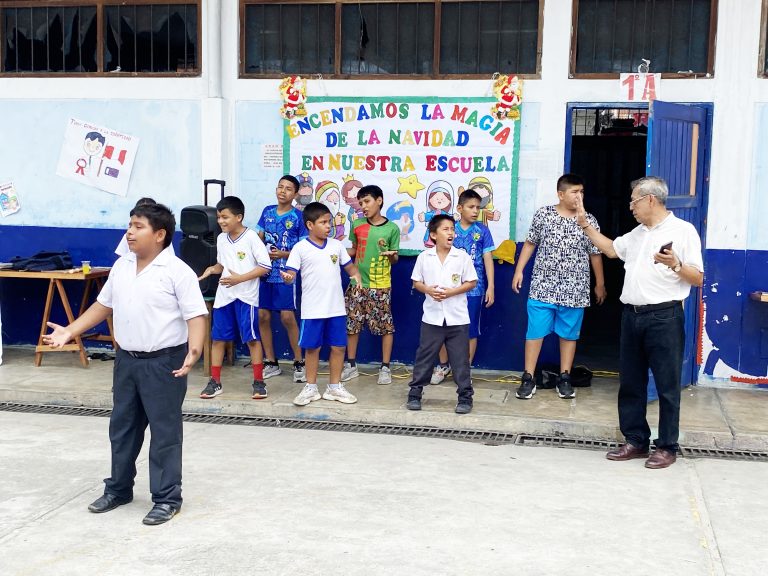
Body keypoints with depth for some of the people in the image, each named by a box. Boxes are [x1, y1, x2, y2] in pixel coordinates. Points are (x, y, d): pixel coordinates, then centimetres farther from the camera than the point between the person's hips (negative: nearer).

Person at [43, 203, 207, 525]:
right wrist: (70, 331, 11)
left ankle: (167, 498, 12)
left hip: (163, 362, -7)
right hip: (126, 360, 7)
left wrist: (194, 352, -33)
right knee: (122, 427, 17)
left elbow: (196, 316, -18)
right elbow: (103, 305, 17)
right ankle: (118, 489, 33)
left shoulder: (177, 271, -14)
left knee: (164, 431, 2)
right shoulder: (121, 266, 7)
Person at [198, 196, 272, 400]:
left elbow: (266, 267, -13)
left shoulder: (251, 237, -11)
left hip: (246, 296, -6)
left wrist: (240, 278, -18)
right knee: (218, 338, 7)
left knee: (252, 339, -2)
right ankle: (215, 382, 16)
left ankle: (259, 382, 8)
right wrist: (212, 269, -1)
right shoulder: (221, 239, 8)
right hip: (224, 295, 6)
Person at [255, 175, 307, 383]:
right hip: (265, 271, 5)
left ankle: (299, 362, 7)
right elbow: (258, 238, 14)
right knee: (263, 316, 5)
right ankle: (271, 363, 17)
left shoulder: (299, 217, -4)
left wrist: (283, 254, -16)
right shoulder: (267, 212, 9)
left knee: (287, 317, -8)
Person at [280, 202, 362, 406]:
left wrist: (356, 275, -10)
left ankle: (335, 387, 21)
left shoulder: (336, 245, 5)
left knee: (338, 346, 8)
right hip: (312, 309, -3)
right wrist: (287, 277, -33)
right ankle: (310, 388, 19)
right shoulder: (300, 248, -5)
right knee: (312, 348, 6)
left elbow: (349, 266, 12)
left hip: (336, 307, 3)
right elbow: (291, 273, -9)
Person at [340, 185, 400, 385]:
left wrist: (391, 255, -20)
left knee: (386, 326, 1)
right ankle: (351, 365, 20)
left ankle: (385, 368, 12)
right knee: (352, 324, 7)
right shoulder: (357, 225, 3)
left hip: (381, 286, -3)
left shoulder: (392, 228, -5)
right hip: (358, 283, 3)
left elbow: (394, 259, 2)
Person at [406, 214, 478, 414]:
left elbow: (471, 283, 0)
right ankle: (415, 393, 18)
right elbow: (416, 282, 7)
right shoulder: (424, 257, 1)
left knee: (460, 360, 4)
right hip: (432, 317, 1)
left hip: (457, 318, -1)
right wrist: (429, 290, -13)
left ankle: (465, 396, 13)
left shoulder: (462, 256, -3)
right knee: (424, 357, 7)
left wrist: (451, 292, -14)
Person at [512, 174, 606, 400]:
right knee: (535, 331, 0)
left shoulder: (589, 221, 1)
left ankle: (564, 379, 20)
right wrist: (519, 271, 4)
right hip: (542, 286, -1)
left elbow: (595, 254, 8)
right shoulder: (543, 215, -1)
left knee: (569, 333, 9)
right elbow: (530, 244, 8)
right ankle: (528, 378, 7)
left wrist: (600, 284, 12)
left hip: (574, 290, 1)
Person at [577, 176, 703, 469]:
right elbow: (611, 249, 31)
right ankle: (636, 440, 22)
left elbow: (698, 279, -7)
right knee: (630, 382, 11)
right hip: (632, 314, 7)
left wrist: (675, 264, -24)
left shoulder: (683, 230, -5)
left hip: (664, 316, -7)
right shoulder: (637, 233, 16)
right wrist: (585, 225, 27)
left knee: (667, 385, 0)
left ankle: (667, 447, 9)